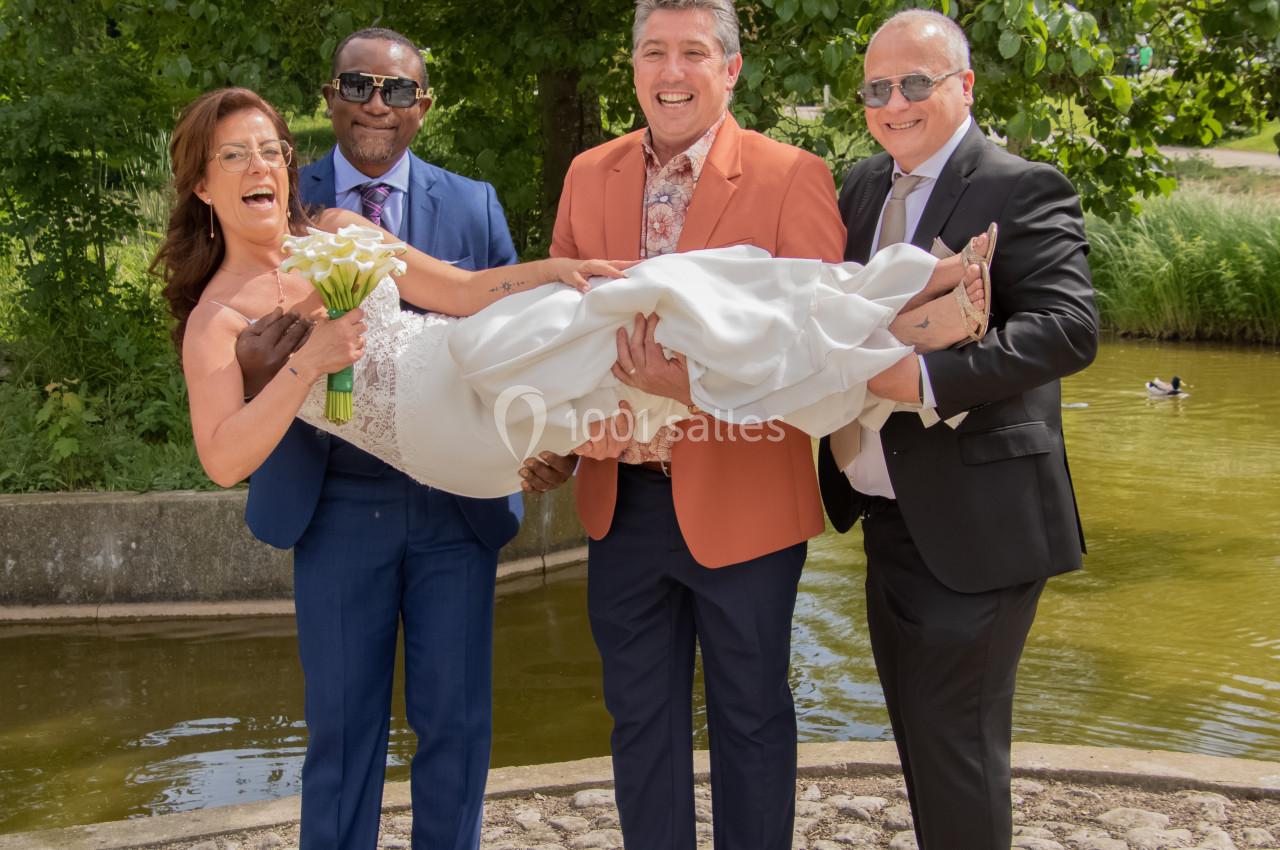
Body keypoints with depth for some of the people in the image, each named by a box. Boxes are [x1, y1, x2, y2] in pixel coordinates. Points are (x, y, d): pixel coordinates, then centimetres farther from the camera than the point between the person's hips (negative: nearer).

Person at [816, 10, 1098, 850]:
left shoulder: (1021, 190, -12)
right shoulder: (864, 187, 11)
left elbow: (1070, 326, -24)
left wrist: (924, 374, -33)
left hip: (973, 526, -7)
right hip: (889, 520, 7)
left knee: (956, 748, -1)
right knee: (920, 741, 19)